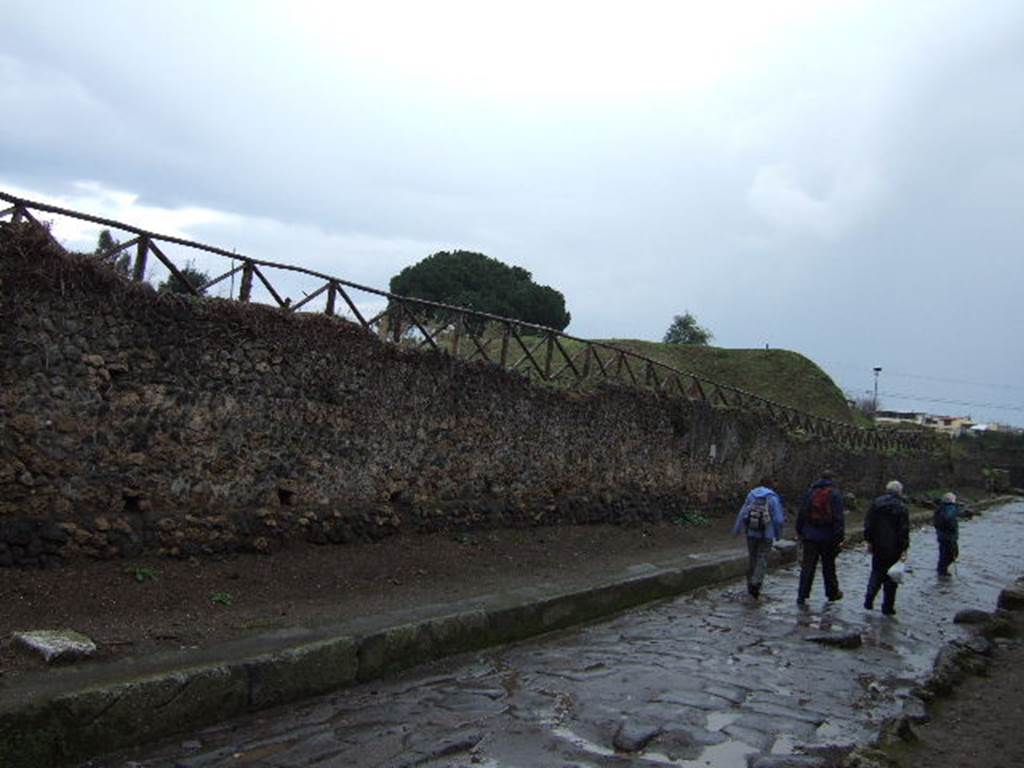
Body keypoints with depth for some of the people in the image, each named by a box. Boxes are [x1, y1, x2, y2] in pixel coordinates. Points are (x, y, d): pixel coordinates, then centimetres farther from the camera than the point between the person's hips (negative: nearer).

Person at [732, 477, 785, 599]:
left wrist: (737, 530, 14)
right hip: (766, 534, -3)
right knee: (762, 560, 1)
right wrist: (778, 534, 6)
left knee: (752, 558, 17)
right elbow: (778, 519, -9)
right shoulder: (773, 498, -7)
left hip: (751, 533, 4)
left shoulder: (751, 495, 3)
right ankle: (756, 583, -15)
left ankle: (750, 584, 24)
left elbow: (742, 513, 5)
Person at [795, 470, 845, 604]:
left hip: (810, 536, 2)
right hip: (828, 537, -2)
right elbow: (839, 517, -11)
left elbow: (801, 514, 8)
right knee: (829, 566, 13)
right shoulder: (835, 494, -5)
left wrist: (799, 532, 14)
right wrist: (840, 537, -10)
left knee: (807, 566, 3)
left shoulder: (810, 492, 5)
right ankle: (832, 593, 27)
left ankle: (802, 596, -1)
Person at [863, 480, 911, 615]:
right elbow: (904, 530, -11)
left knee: (876, 572, 16)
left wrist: (868, 541, 7)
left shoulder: (876, 503, 2)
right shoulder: (902, 507, -7)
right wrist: (904, 549, -9)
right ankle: (888, 607, 10)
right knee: (891, 577, 7)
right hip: (894, 548, -3)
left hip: (878, 547, 3)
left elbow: (868, 524, 2)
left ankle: (869, 599, 1)